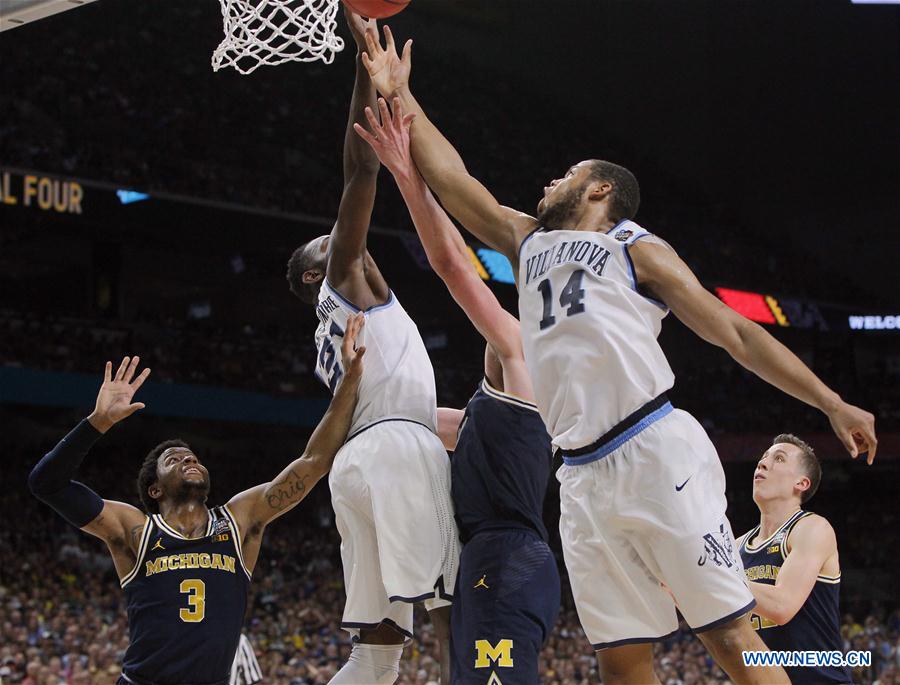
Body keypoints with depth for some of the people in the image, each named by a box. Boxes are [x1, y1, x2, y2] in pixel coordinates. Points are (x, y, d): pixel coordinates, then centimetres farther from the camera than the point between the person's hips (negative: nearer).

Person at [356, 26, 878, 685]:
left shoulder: (637, 248, 9)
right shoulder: (528, 242, 26)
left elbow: (734, 331, 5)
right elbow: (451, 177, 24)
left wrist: (832, 403, 0)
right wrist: (399, 95, 20)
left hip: (656, 453, -5)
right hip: (583, 477, 5)